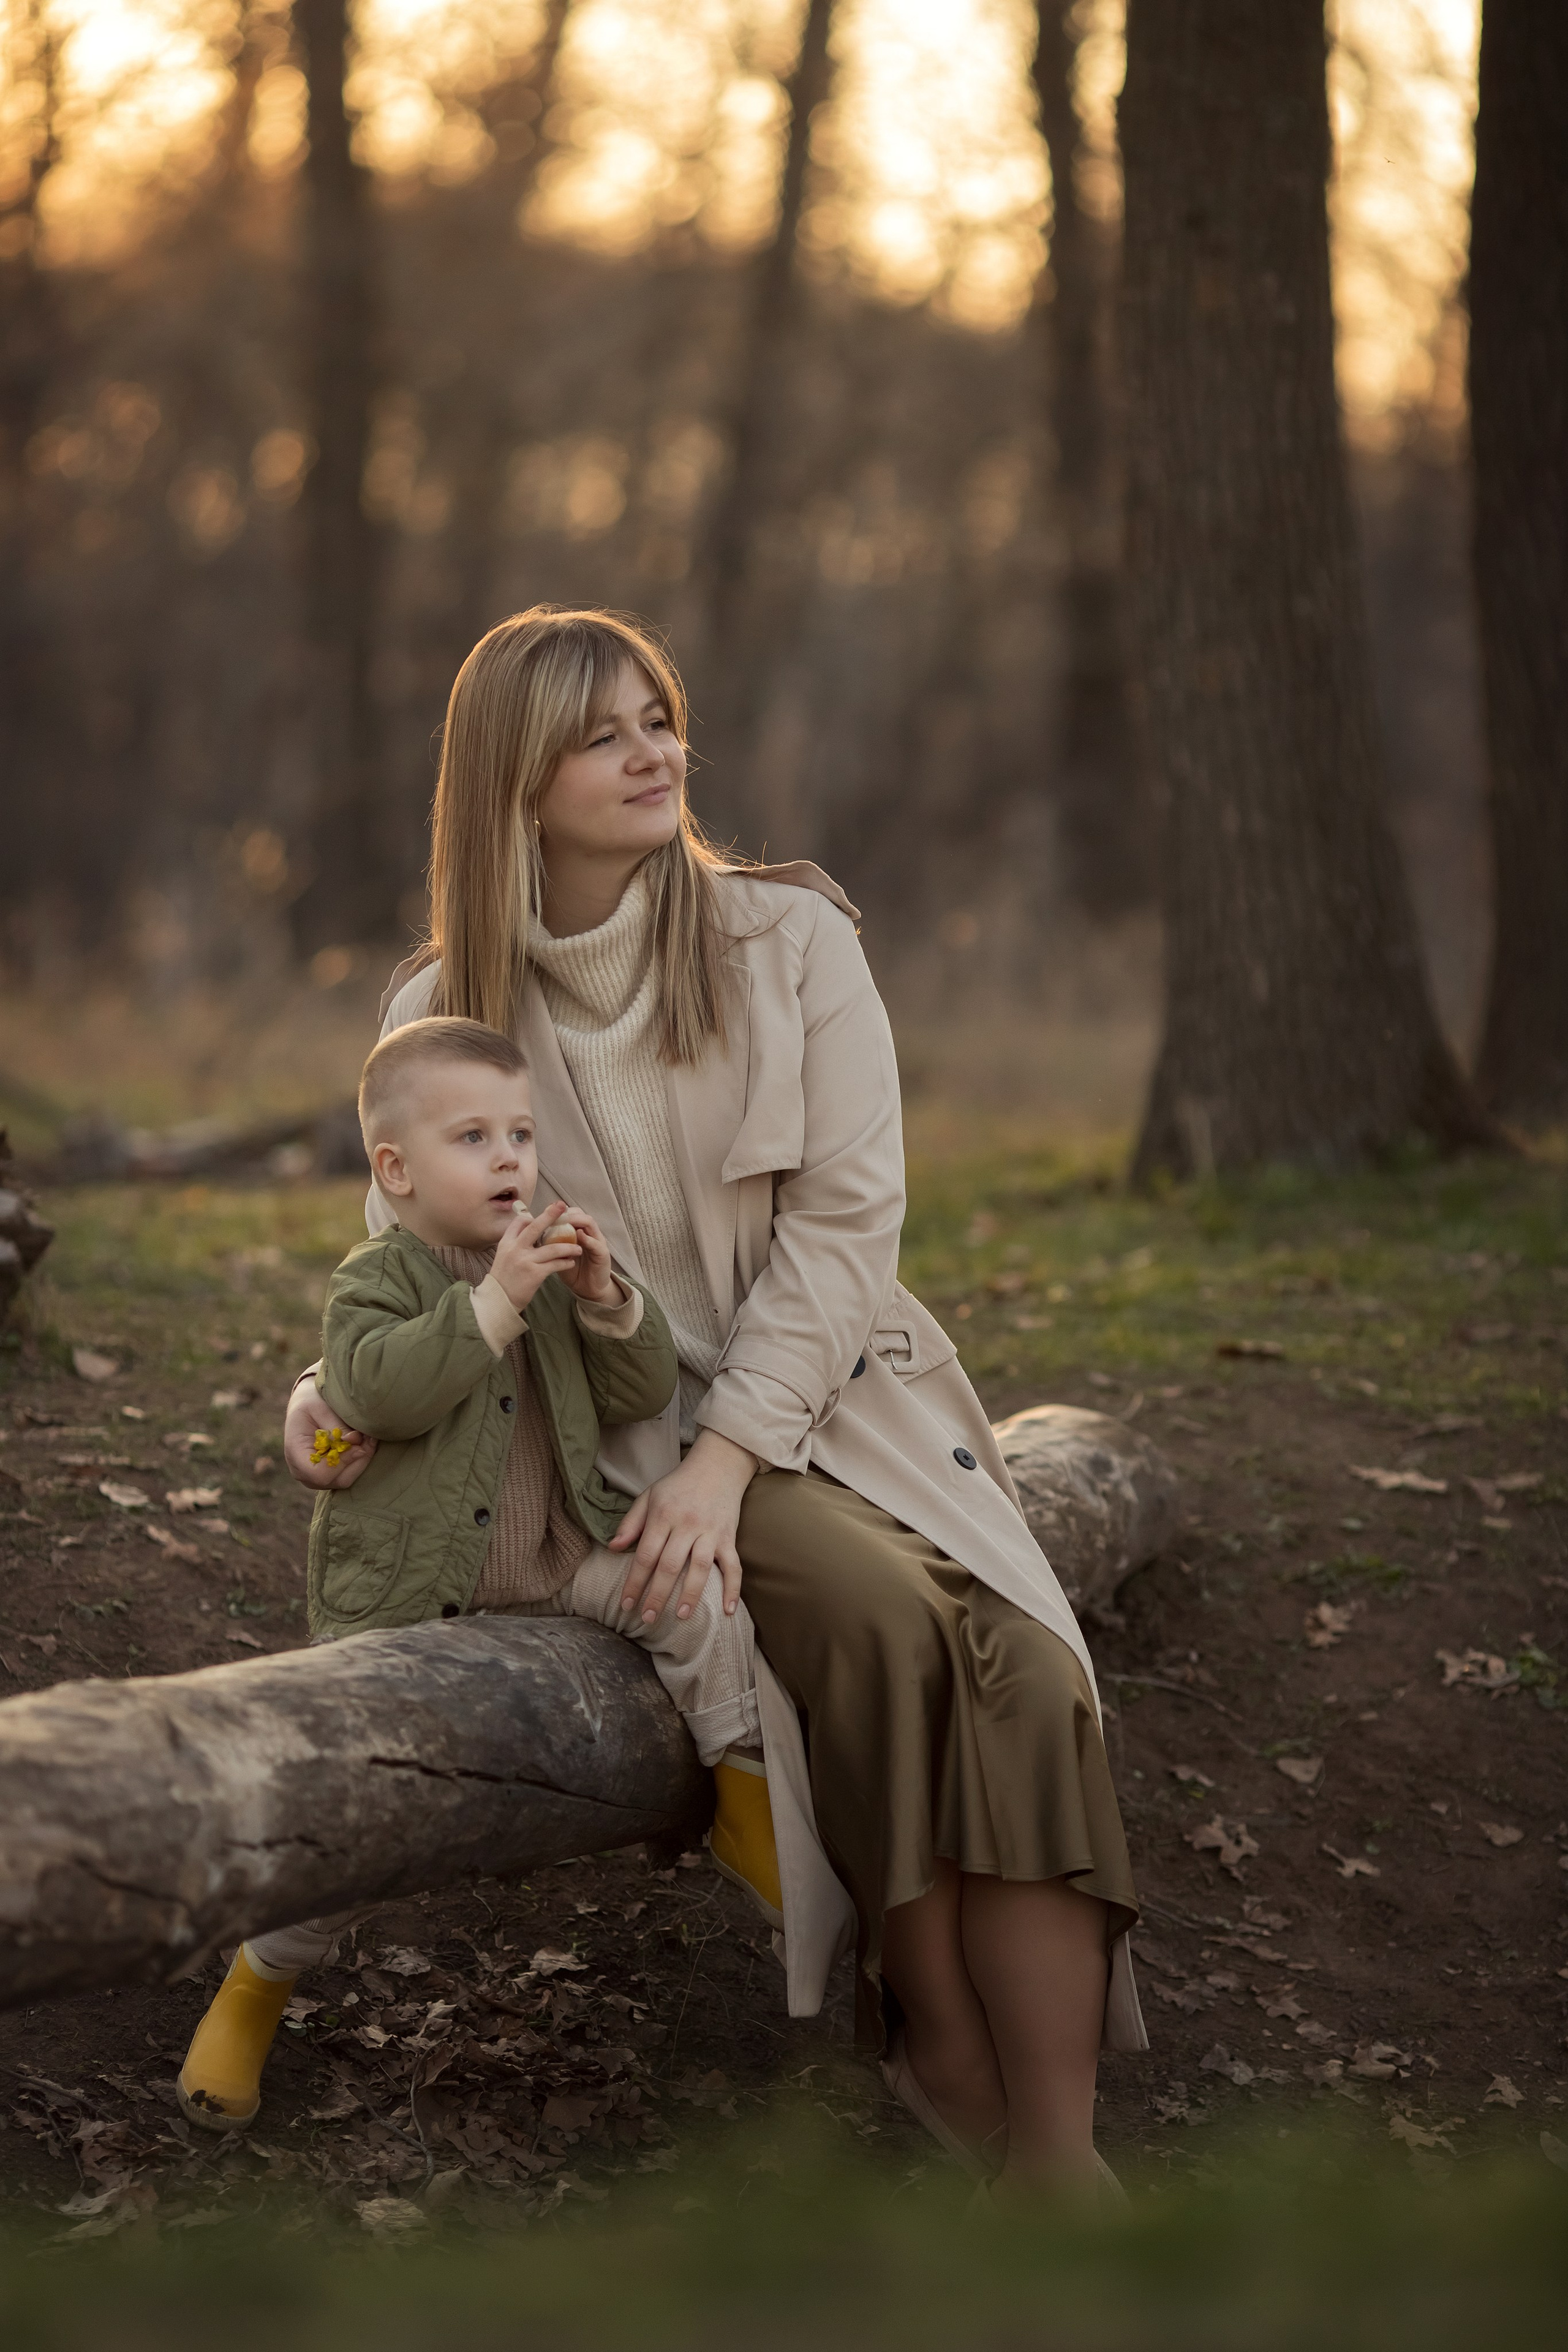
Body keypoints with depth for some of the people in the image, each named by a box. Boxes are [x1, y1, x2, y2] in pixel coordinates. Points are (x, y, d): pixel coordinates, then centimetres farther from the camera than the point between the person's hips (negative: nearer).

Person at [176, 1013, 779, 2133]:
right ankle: (256, 1986, 15)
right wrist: (493, 1302, -34)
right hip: (403, 1592, -4)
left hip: (552, 1563, 4)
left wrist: (608, 1302, -16)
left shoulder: (554, 1263, 6)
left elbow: (642, 1397, 2)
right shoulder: (377, 1280, -9)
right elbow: (377, 1387, -30)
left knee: (698, 1594, -16)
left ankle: (745, 1794, 0)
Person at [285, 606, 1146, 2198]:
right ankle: (941, 2050, -17)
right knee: (885, 1624, -31)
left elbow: (843, 1213, -6)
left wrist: (729, 1456, -17)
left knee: (1020, 1670, -26)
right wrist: (330, 1388, -14)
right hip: (627, 1416, -1)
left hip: (834, 1378, 1)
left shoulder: (787, 937, -1)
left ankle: (1058, 2163, -29)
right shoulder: (447, 1009, 2)